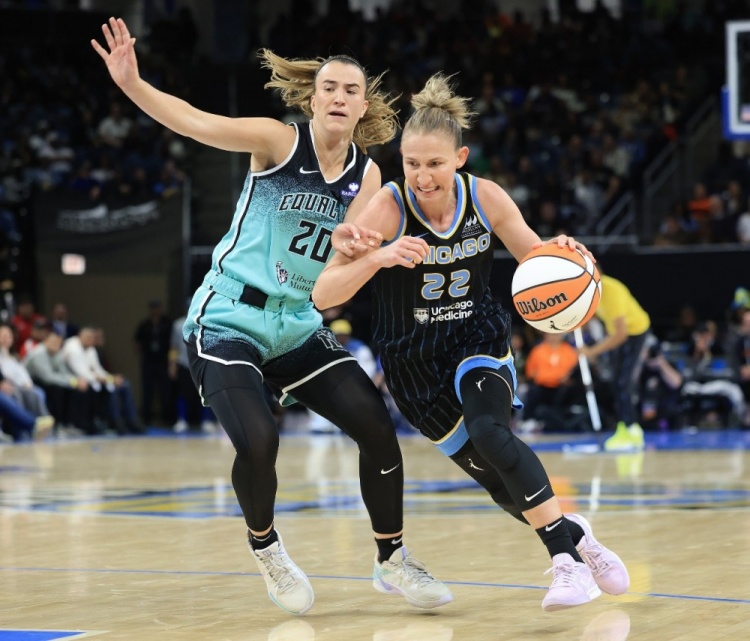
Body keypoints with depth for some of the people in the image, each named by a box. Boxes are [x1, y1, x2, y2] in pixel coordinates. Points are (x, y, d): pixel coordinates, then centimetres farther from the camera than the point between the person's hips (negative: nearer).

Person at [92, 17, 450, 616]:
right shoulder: (279, 141, -8)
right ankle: (266, 548, 7)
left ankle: (393, 560, 12)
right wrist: (132, 83, -36)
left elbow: (353, 247, -10)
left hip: (300, 326, 5)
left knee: (378, 425, -8)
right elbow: (193, 121, -20)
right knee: (258, 441, -24)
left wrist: (350, 244, -35)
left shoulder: (366, 173, 3)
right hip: (228, 319, -5)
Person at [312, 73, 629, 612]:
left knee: (490, 432, -32)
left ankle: (567, 559, -24)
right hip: (414, 362, 0)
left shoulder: (485, 198, -12)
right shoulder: (388, 208, -20)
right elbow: (323, 295, -25)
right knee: (503, 483, 6)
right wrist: (380, 257, -42)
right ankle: (572, 531, 37)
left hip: (479, 344, 0)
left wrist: (560, 251, -20)